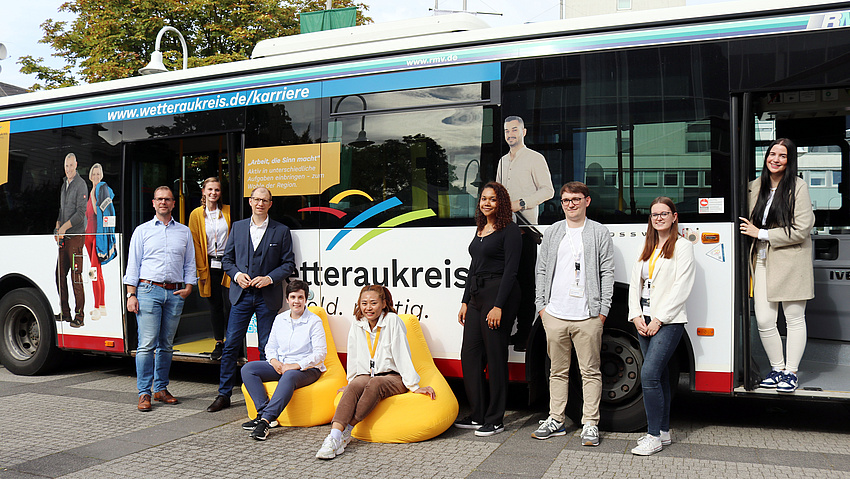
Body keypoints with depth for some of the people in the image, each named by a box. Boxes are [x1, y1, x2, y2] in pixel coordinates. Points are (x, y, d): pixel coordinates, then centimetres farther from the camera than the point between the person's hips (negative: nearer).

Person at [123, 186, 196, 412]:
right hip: (148, 291, -2)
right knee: (147, 344, -8)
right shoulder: (142, 231, 9)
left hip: (175, 293, 3)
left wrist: (188, 287, 1)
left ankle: (161, 389, 17)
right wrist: (131, 295, -3)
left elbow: (190, 264, 16)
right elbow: (133, 264, 5)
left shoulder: (184, 232, 15)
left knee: (166, 345, 8)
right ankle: (144, 393, -3)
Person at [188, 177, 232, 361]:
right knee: (215, 306, 7)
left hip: (228, 263, -1)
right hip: (209, 266, 1)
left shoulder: (228, 211, 4)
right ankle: (219, 343, 18)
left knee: (229, 305, -6)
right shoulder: (197, 215, 5)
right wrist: (201, 269, -1)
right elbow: (196, 243, 4)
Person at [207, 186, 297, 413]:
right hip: (241, 294, 2)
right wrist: (236, 274, -6)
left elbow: (288, 263, 2)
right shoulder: (238, 227, 10)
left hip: (268, 297, -2)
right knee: (230, 345, 2)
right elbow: (227, 258, 13)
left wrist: (270, 278, -12)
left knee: (267, 349, 4)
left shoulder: (281, 231, 2)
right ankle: (224, 395, 12)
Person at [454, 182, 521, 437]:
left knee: (495, 356, -2)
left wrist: (499, 306, -19)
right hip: (477, 295, 8)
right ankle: (478, 415, 19)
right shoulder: (480, 230, 18)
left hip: (499, 294, -8)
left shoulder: (509, 230, -6)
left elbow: (510, 270, -12)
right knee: (469, 353, 7)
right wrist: (465, 302, 17)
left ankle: (495, 419, 8)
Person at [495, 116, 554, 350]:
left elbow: (548, 190, -7)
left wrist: (521, 203, -15)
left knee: (526, 280, -6)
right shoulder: (503, 161, 20)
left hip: (525, 227, -6)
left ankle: (524, 335, -2)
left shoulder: (535, 158, 0)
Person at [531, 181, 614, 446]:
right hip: (555, 316, 3)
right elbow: (542, 270, 14)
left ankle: (590, 424, 11)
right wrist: (541, 305, 7)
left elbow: (607, 273, 2)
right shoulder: (552, 232, 13)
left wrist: (603, 310, -4)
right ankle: (556, 420, 19)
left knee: (590, 371, 2)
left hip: (588, 317, -3)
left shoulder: (600, 233, 4)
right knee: (558, 371, 10)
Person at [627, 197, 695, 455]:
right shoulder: (646, 247, 17)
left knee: (649, 374, -15)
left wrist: (659, 319, -14)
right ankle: (663, 431, 20)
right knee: (659, 375, 11)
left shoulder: (683, 247, -2)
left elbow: (681, 288, -10)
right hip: (644, 321, 6)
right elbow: (635, 282, 13)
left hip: (668, 321, -6)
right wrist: (636, 316, 0)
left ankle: (654, 436, -8)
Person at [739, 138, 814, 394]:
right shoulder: (756, 186, 9)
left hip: (790, 262, -5)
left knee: (794, 319, 6)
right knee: (764, 321, 4)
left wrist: (761, 233, -11)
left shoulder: (798, 186, -8)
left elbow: (802, 229, -13)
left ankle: (791, 372, 18)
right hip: (762, 262, 5)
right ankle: (777, 367, 22)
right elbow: (749, 223, 27)